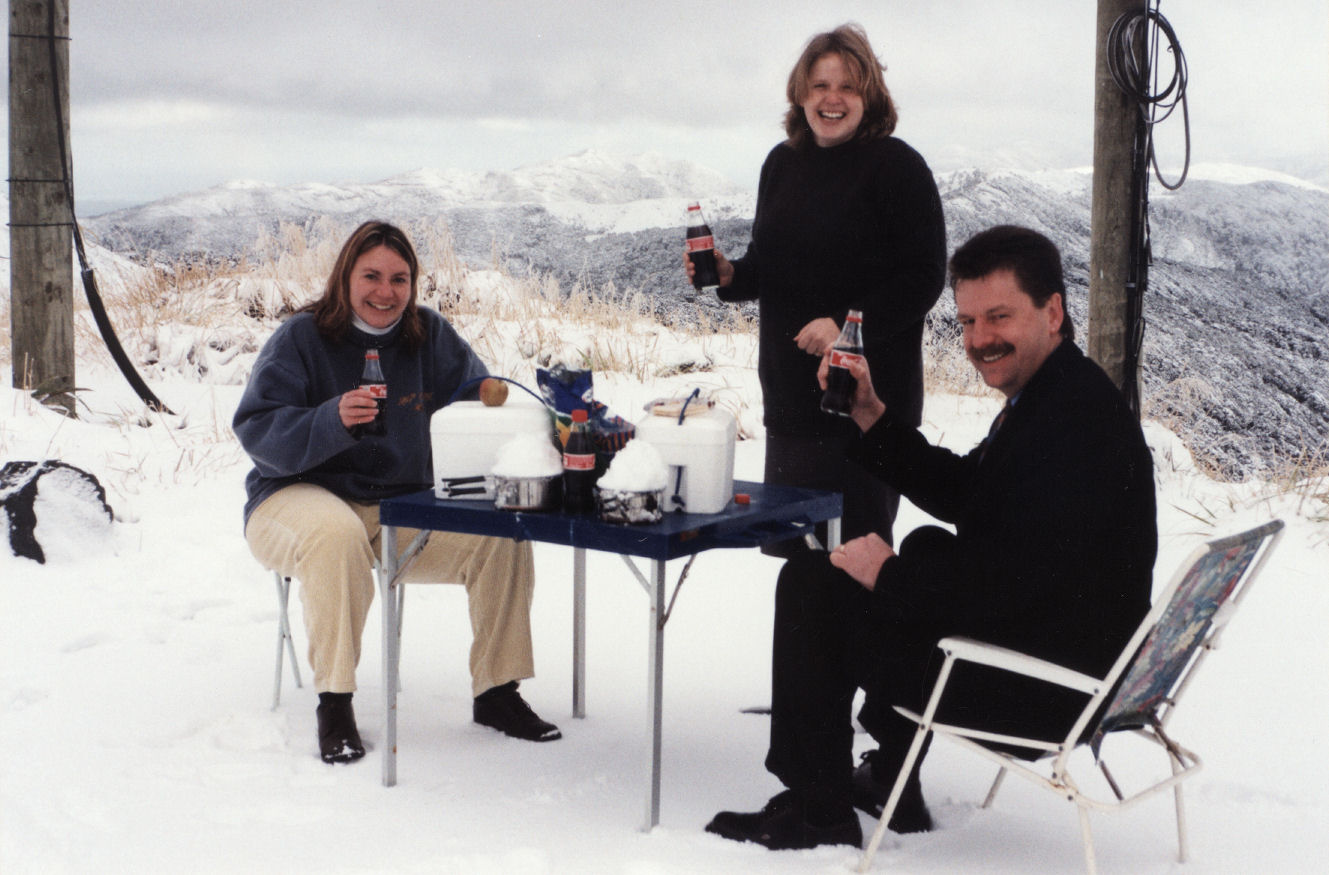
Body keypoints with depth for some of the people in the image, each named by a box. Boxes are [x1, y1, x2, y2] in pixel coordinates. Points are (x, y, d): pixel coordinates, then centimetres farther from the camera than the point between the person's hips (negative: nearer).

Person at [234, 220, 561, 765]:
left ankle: (496, 693, -6)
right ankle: (333, 703, -27)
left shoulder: (431, 336, 6)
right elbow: (257, 431, -16)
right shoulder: (300, 338, -6)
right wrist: (332, 420, -34)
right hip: (300, 498, -4)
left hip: (408, 505, 4)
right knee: (337, 535, -39)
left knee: (502, 532, -17)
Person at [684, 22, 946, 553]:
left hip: (869, 385, -6)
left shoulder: (897, 166, -8)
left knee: (855, 542, -4)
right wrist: (729, 275, -1)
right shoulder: (782, 164, 11)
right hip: (789, 385, 7)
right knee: (790, 546, 12)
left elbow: (923, 277, -12)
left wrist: (847, 322, -22)